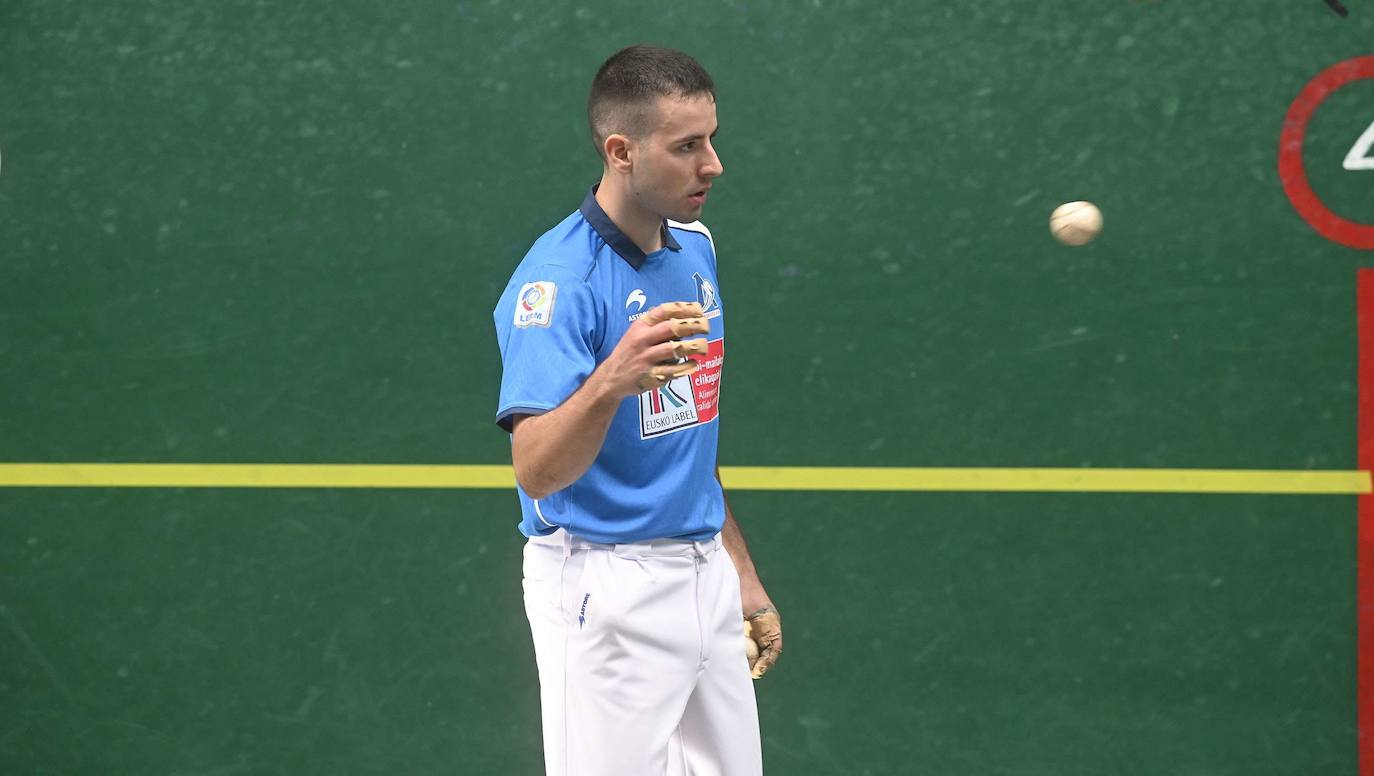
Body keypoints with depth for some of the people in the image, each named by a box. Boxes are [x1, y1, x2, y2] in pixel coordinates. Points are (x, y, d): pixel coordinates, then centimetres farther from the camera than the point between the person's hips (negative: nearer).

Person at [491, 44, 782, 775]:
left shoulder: (694, 249, 8)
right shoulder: (558, 277, -17)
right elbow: (535, 472, -27)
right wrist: (610, 384, -44)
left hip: (706, 577, 8)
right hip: (610, 593, -8)